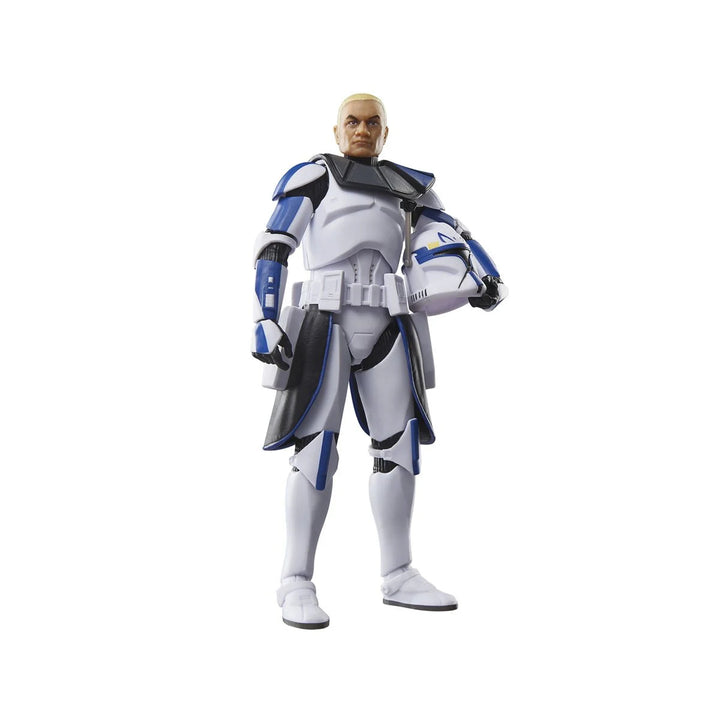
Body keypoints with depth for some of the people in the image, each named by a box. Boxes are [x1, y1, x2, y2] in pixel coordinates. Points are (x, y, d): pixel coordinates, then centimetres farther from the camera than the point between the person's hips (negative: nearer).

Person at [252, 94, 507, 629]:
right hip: (325, 319, -4)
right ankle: (297, 582, -1)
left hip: (386, 324, 5)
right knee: (317, 444, -10)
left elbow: (453, 234, 14)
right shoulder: (312, 175, 9)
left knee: (399, 441, 1)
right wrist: (265, 321, -11)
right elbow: (273, 249, 1)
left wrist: (488, 279, -6)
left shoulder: (408, 185, 22)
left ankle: (398, 576, 11)